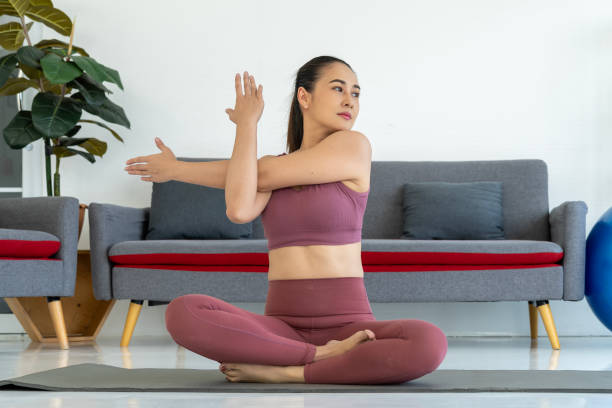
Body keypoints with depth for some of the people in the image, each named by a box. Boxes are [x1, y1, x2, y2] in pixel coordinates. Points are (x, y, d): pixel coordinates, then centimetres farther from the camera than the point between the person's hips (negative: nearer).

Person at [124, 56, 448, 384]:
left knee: (429, 344, -36)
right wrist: (247, 123, 2)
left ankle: (283, 372, -23)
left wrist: (178, 169, 9)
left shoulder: (354, 146, 2)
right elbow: (239, 210, -13)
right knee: (182, 312, -27)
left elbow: (261, 176, -3)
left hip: (349, 326, -2)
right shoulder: (269, 166, 12)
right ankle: (323, 357, -20)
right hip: (283, 328, 2)